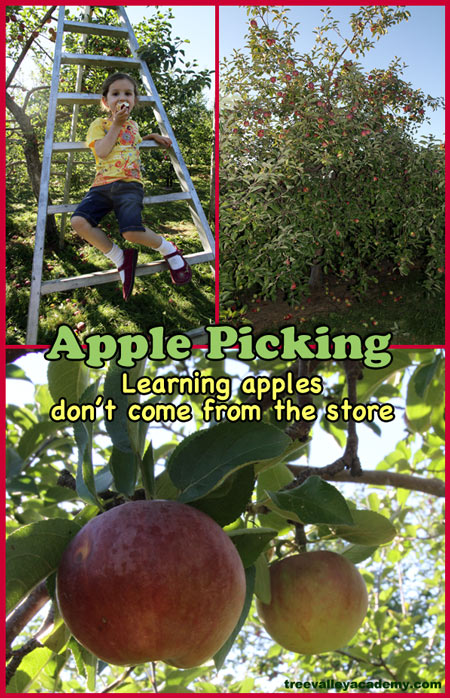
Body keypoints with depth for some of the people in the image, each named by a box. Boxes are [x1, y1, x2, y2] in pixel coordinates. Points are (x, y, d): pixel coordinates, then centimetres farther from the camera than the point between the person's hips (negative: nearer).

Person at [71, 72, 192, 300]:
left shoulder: (133, 125, 23)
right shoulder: (99, 124, 13)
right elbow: (102, 152, -4)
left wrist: (152, 136, 27)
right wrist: (116, 124, 0)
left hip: (129, 184, -1)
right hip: (102, 185, 1)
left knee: (131, 231, -29)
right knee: (78, 221, -27)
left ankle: (167, 249, 1)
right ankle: (120, 258, -11)